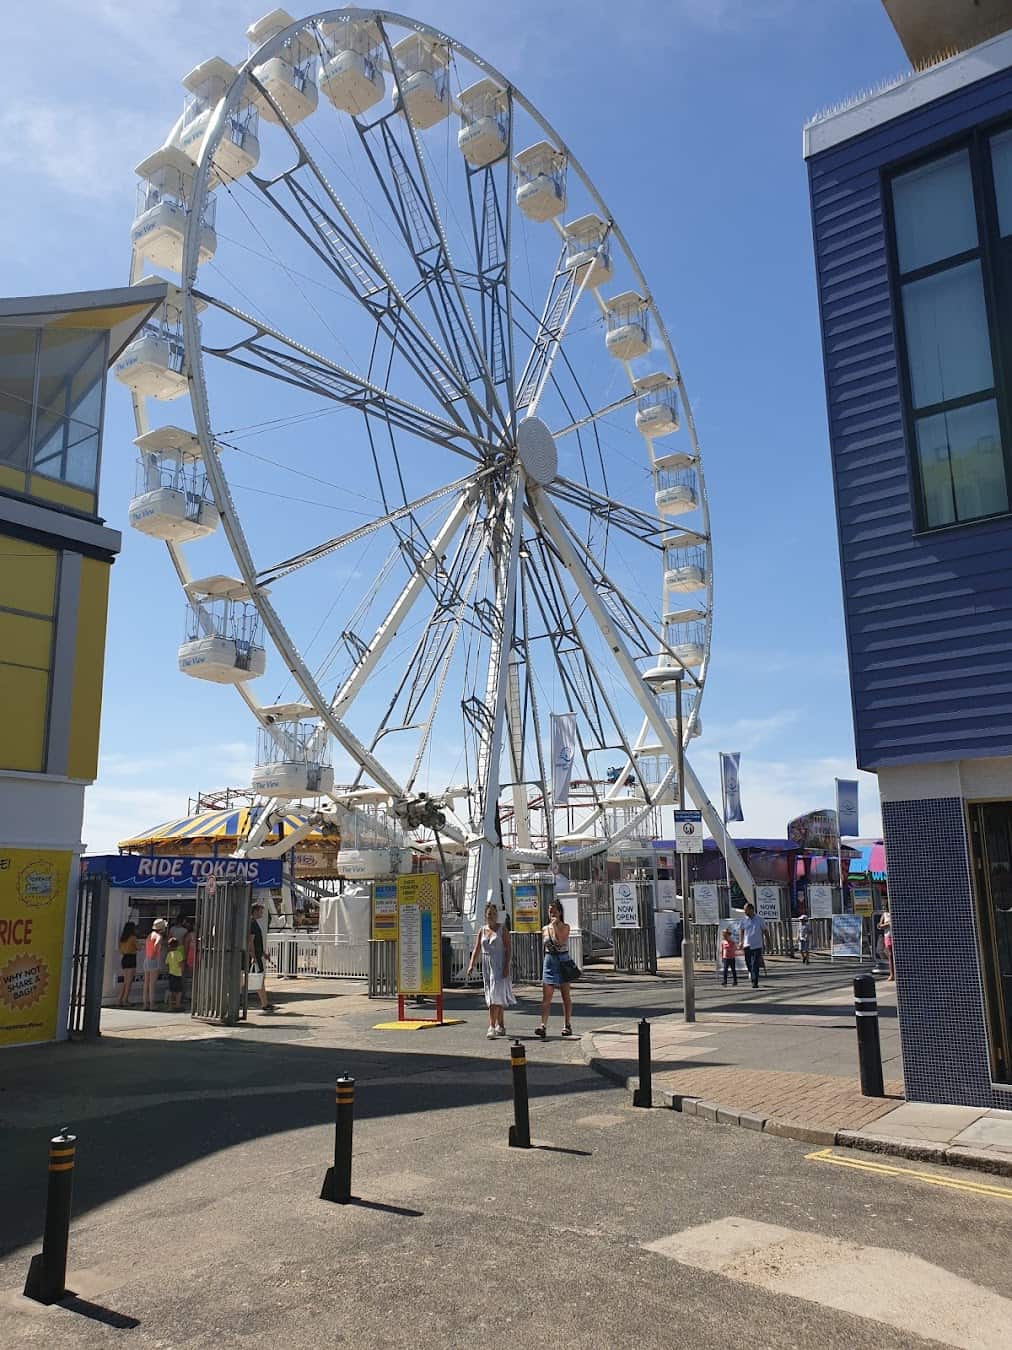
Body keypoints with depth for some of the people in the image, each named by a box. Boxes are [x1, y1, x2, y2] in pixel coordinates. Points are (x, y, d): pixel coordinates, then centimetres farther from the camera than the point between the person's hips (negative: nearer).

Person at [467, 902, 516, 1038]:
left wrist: (507, 966, -16)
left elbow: (509, 948, -7)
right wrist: (471, 965, -7)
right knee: (493, 996, 11)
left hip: (499, 965, -5)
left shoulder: (502, 929, -3)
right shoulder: (482, 931, 9)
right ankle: (501, 1026, 22)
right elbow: (476, 949, 6)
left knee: (496, 996, -12)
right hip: (486, 966, 5)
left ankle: (492, 1026, -13)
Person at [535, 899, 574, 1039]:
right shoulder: (545, 929, 7)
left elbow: (560, 941, -21)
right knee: (546, 996, -7)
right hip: (549, 961, 3)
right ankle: (543, 1026, -16)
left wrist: (555, 925, -18)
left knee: (566, 996, 7)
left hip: (563, 961, -3)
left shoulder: (565, 927, -4)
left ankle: (567, 1025, 18)